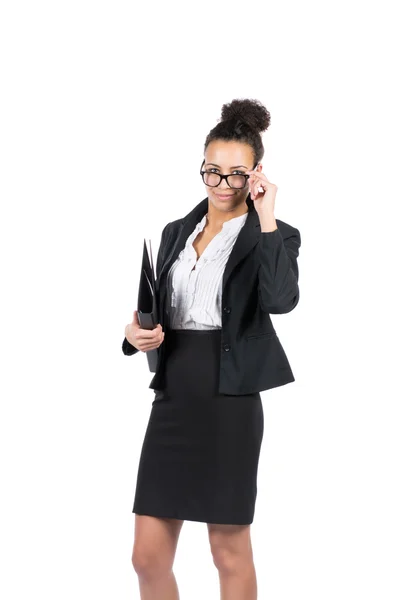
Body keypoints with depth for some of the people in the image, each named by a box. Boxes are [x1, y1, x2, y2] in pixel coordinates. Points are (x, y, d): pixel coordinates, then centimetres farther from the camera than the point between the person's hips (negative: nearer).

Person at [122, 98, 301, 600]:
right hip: (173, 397, 5)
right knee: (148, 556, 4)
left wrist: (266, 218, -19)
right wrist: (138, 332, -2)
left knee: (229, 551, 6)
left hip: (229, 399, -5)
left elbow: (281, 299, -22)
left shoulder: (273, 236, -2)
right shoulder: (176, 232, 15)